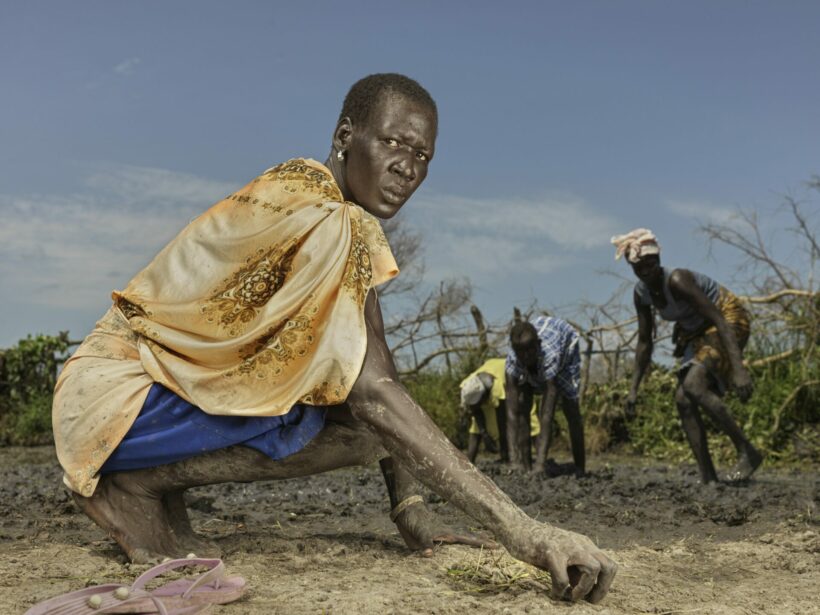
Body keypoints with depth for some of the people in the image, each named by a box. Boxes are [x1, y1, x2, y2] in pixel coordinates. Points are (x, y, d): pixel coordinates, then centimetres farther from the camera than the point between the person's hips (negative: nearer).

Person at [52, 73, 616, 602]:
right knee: (363, 417, -22)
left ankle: (156, 477, 3)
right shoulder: (320, 218, -23)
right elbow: (372, 389, -32)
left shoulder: (348, 223, 8)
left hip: (181, 380, 9)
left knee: (377, 418, 0)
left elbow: (380, 377, 5)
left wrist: (411, 511, -1)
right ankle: (140, 483, -11)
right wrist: (517, 528, -34)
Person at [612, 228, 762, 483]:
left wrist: (738, 369, -42)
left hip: (729, 321, -8)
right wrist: (634, 389, 2)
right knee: (683, 400, -3)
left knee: (693, 385, -28)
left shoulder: (678, 280, -29)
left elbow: (719, 320, -34)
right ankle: (707, 477, 1)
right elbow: (644, 343, 4)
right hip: (698, 332, 8)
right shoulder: (641, 293, -6)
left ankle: (748, 452, -18)